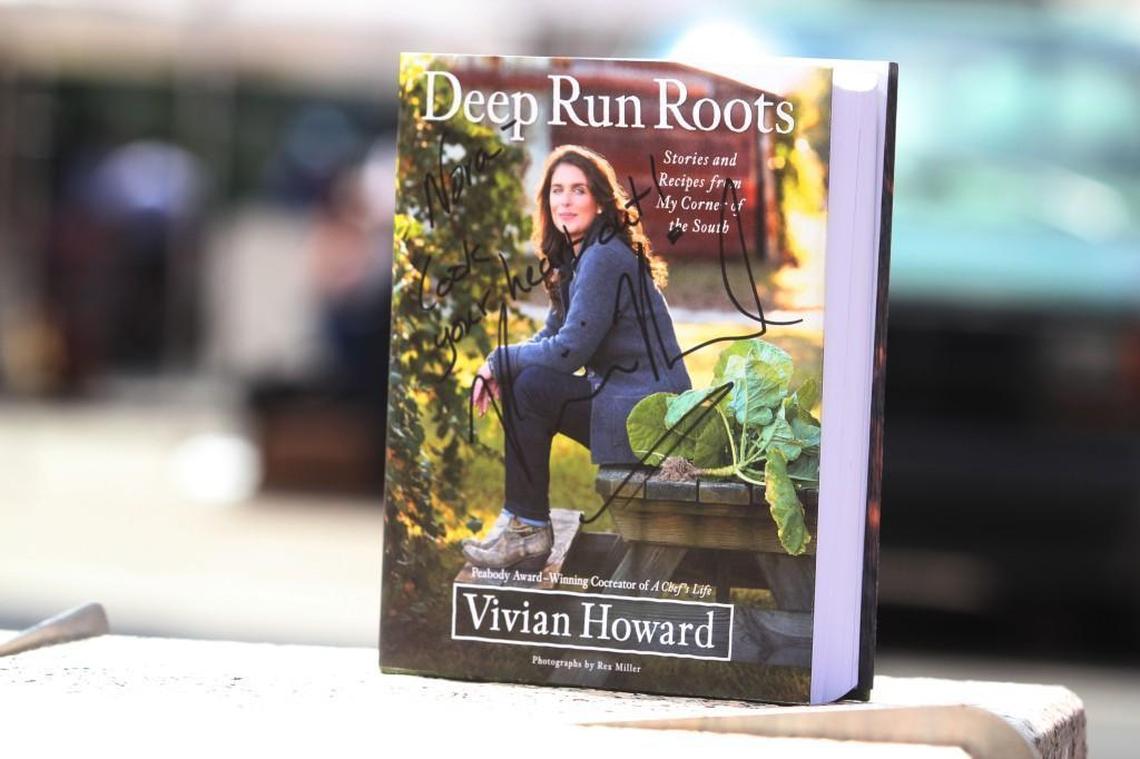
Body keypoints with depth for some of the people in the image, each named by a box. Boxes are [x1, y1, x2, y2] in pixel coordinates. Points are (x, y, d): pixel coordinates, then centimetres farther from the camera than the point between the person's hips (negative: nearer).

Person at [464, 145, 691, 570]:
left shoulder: (604, 258, -18)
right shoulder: (578, 255, 14)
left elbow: (568, 351, -21)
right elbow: (553, 335, 16)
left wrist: (498, 360, -7)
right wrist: (498, 370, -1)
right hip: (620, 395, 11)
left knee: (530, 387, -19)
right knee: (520, 380, 8)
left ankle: (528, 529, -9)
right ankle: (522, 523, 6)